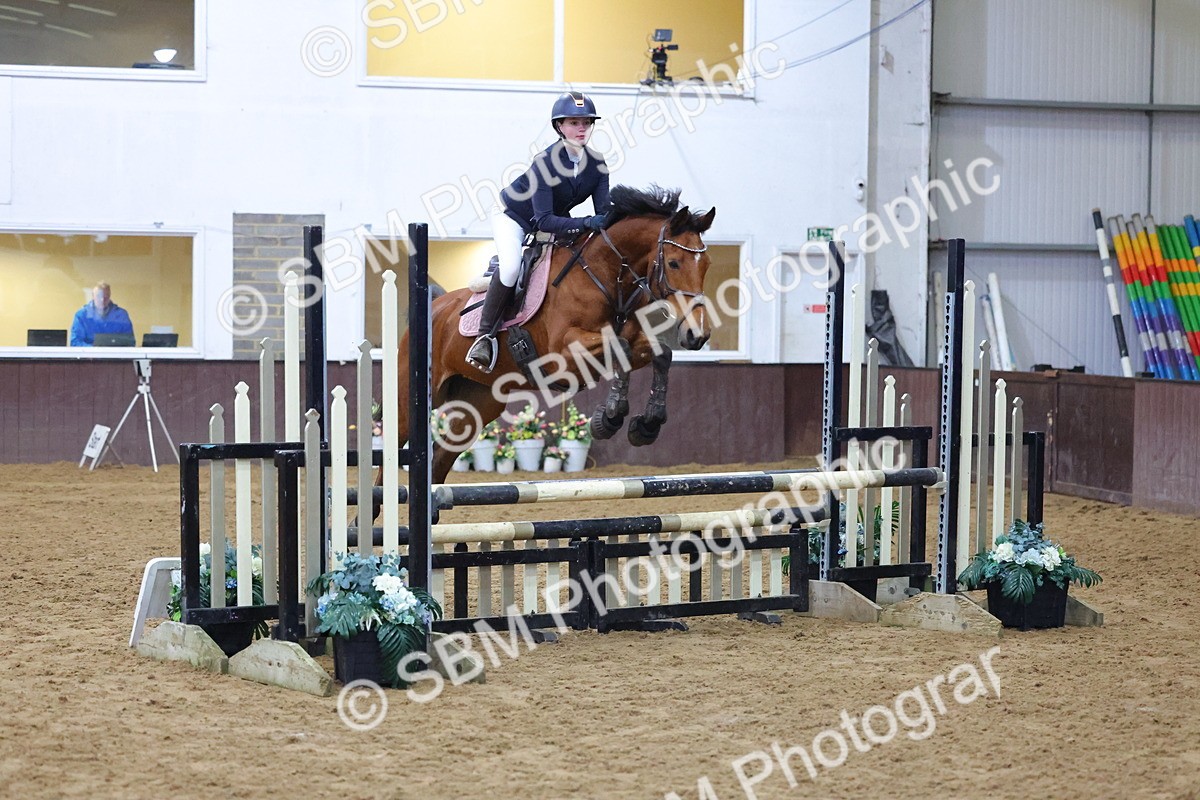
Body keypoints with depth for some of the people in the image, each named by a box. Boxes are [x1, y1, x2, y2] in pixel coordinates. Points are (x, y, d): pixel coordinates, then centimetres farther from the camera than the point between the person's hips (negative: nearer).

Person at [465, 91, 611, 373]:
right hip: (513, 217, -7)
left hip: (556, 218, 7)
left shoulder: (597, 164, -17)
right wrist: (585, 223, -50)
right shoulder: (545, 162, -33)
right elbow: (543, 220, -39)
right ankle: (486, 335, -19)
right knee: (511, 266, -30)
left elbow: (603, 213, -15)